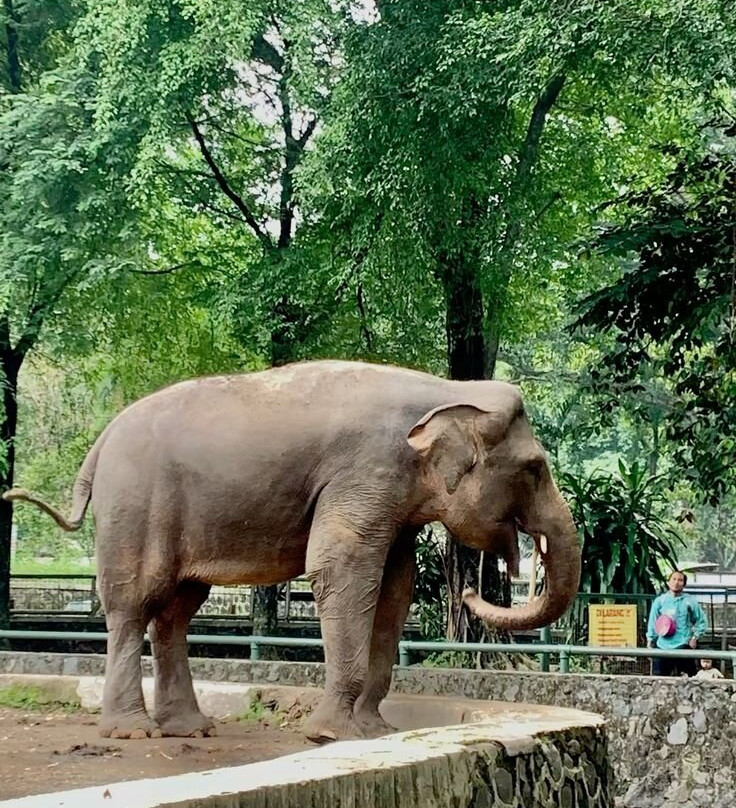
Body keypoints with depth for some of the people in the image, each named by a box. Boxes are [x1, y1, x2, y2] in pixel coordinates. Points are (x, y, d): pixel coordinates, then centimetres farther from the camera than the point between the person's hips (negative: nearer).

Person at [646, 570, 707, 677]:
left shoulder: (690, 602, 2)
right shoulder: (659, 601, 5)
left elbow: (701, 621, 9)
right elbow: (652, 623, 9)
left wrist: (695, 637, -1)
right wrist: (650, 641, 7)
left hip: (684, 647, -1)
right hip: (663, 647, 1)